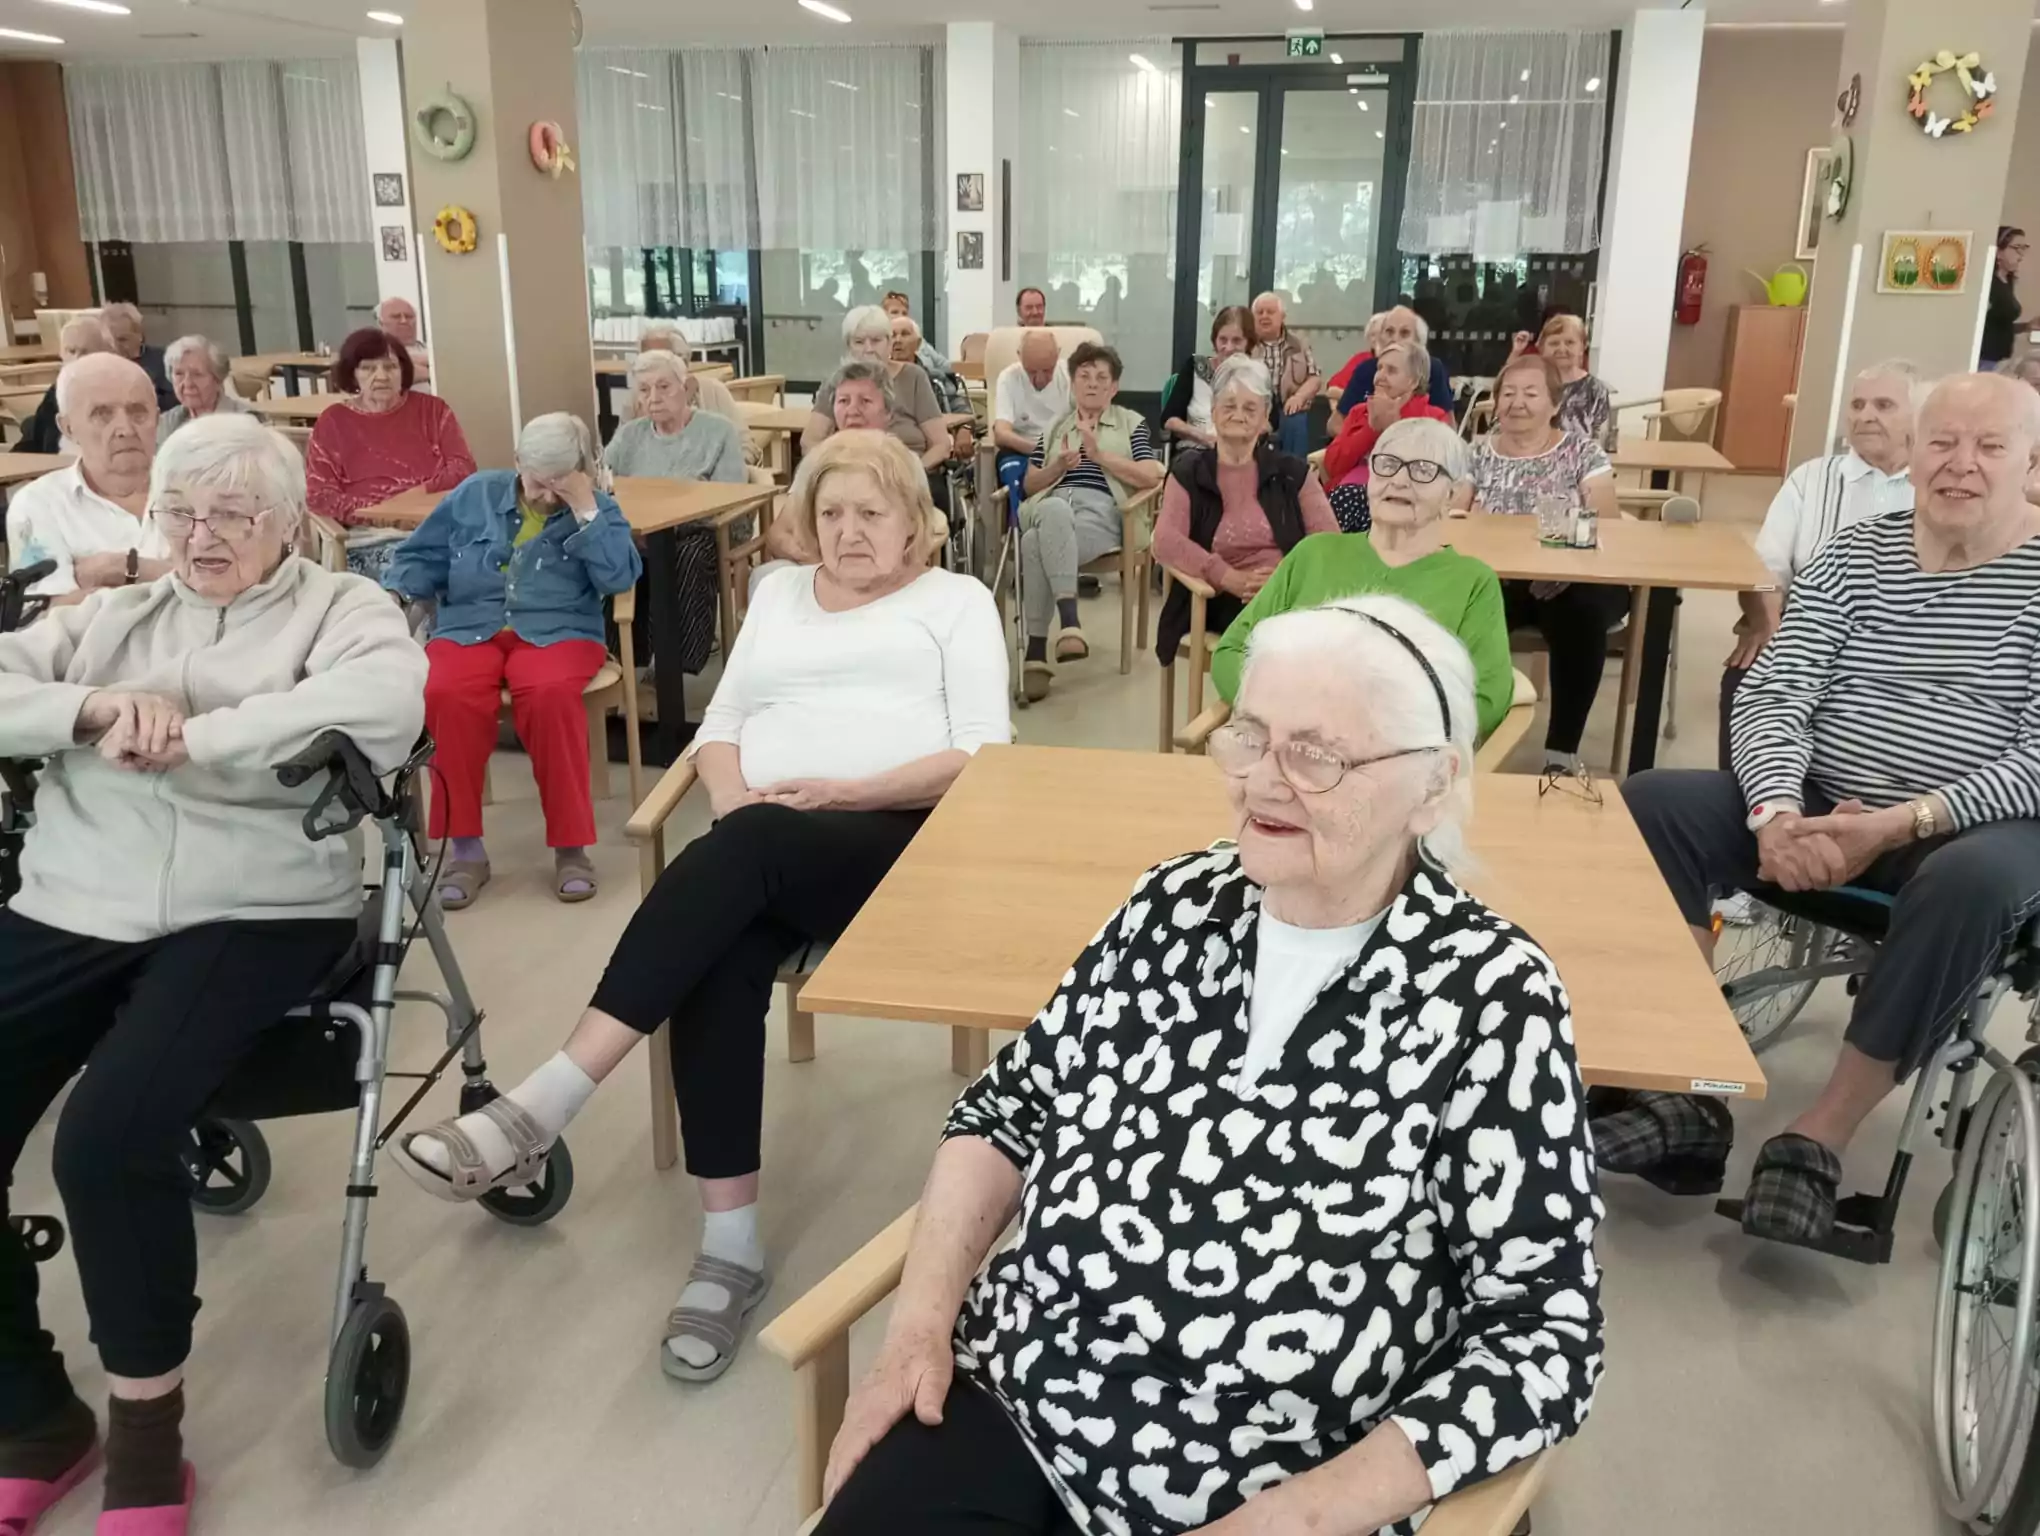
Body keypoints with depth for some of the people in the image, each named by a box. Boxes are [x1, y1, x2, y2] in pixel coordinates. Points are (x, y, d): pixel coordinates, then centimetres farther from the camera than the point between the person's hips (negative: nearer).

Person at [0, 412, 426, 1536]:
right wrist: (95, 709, -10)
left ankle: (145, 1428, -4)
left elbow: (388, 700, -17)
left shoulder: (339, 607, 7)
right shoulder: (108, 618, 21)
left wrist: (191, 734, -16)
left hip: (251, 915, -5)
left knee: (110, 1135, -27)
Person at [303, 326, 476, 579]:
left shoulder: (433, 409, 14)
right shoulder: (332, 424, 11)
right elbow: (318, 495, 3)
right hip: (369, 538, -1)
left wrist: (416, 495, -12)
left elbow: (463, 468, 6)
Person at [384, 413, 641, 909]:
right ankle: (464, 847, -20)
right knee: (448, 696, -33)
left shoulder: (597, 508, 7)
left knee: (550, 694, -37)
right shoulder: (476, 493, 13)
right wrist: (395, 594, -2)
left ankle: (571, 845, -24)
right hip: (469, 627, 2)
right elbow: (422, 556, 17)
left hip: (557, 631, -2)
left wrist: (585, 509, -12)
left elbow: (620, 579, -9)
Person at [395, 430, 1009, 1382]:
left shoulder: (956, 600, 13)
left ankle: (545, 1104, -39)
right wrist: (733, 795, -4)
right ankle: (729, 1242, -25)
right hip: (763, 853, 4)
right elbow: (721, 721, 20)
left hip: (901, 842, -4)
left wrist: (845, 792, -12)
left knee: (746, 850, -36)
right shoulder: (778, 592, 27)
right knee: (716, 964, -31)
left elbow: (984, 750, 0)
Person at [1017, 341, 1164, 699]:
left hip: (1100, 512, -3)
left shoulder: (1131, 422, 19)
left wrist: (1099, 454, -2)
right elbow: (1029, 484, 21)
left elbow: (1151, 477, 3)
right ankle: (1068, 620, -44)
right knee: (1056, 509, -39)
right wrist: (1058, 467, 1)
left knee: (1035, 543, -36)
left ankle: (1036, 649, -36)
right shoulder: (1055, 426, 27)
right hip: (1051, 507, 3)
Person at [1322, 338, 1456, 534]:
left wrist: (1393, 427, -6)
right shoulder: (1360, 412, 22)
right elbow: (1332, 465, 7)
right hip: (1347, 493, 3)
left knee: (1349, 497, -34)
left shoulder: (1434, 418, 11)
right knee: (1344, 495, -33)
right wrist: (1371, 427, -1)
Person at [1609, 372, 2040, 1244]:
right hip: (1820, 809, 4)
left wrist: (1898, 824, -26)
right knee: (1648, 803, -20)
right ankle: (1691, 1097, -19)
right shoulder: (1853, 556, 8)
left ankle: (1820, 1140, -22)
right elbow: (1772, 695, -2)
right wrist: (1776, 812, -23)